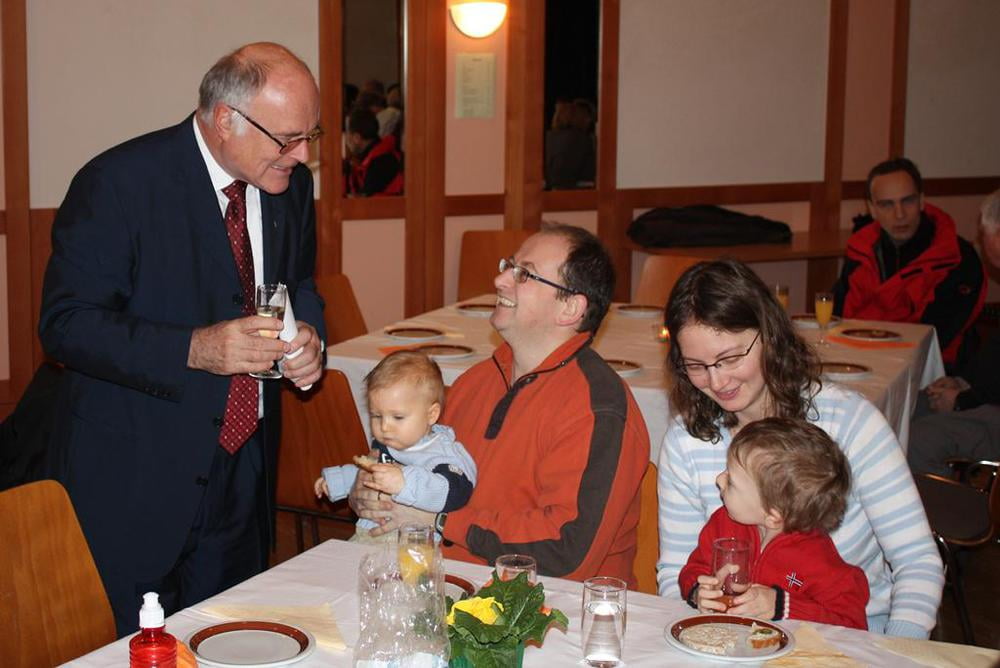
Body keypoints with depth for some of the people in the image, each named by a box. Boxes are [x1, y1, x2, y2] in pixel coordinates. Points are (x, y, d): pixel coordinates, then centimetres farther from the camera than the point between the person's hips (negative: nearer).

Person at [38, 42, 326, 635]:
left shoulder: (292, 185, 2)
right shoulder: (118, 183, -16)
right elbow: (66, 324, -17)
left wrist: (308, 335, -6)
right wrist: (194, 349, -29)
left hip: (245, 470, 5)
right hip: (134, 478, -5)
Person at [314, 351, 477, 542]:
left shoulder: (441, 453, -13)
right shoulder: (382, 446, 17)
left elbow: (455, 493, -32)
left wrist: (404, 483, -40)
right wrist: (335, 480, 42)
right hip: (366, 535, 7)